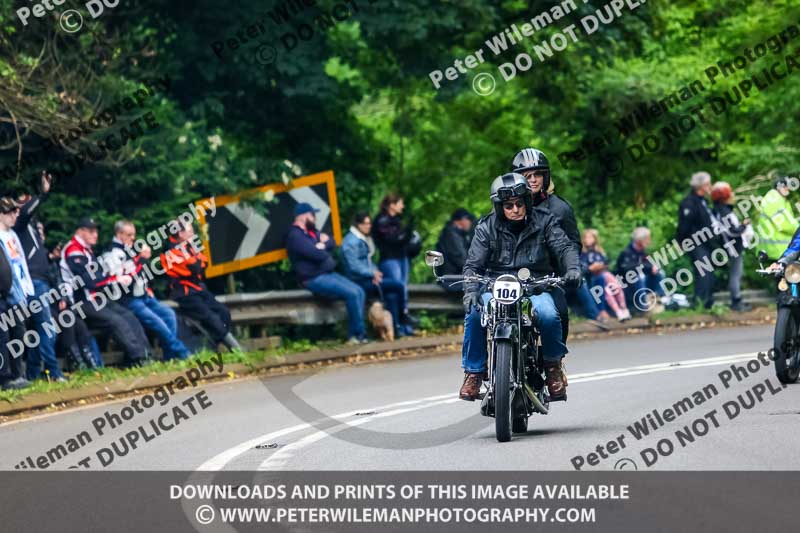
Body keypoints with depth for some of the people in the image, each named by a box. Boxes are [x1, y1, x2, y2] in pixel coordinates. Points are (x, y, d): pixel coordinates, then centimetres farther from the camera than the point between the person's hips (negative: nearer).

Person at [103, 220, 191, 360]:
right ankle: (182, 353, -17)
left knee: (169, 314, -5)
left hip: (143, 296, 9)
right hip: (129, 300, -9)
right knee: (156, 322, -21)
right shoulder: (113, 254, -12)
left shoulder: (130, 251, 18)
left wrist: (148, 290, 17)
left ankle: (170, 356, -6)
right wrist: (142, 258, -22)